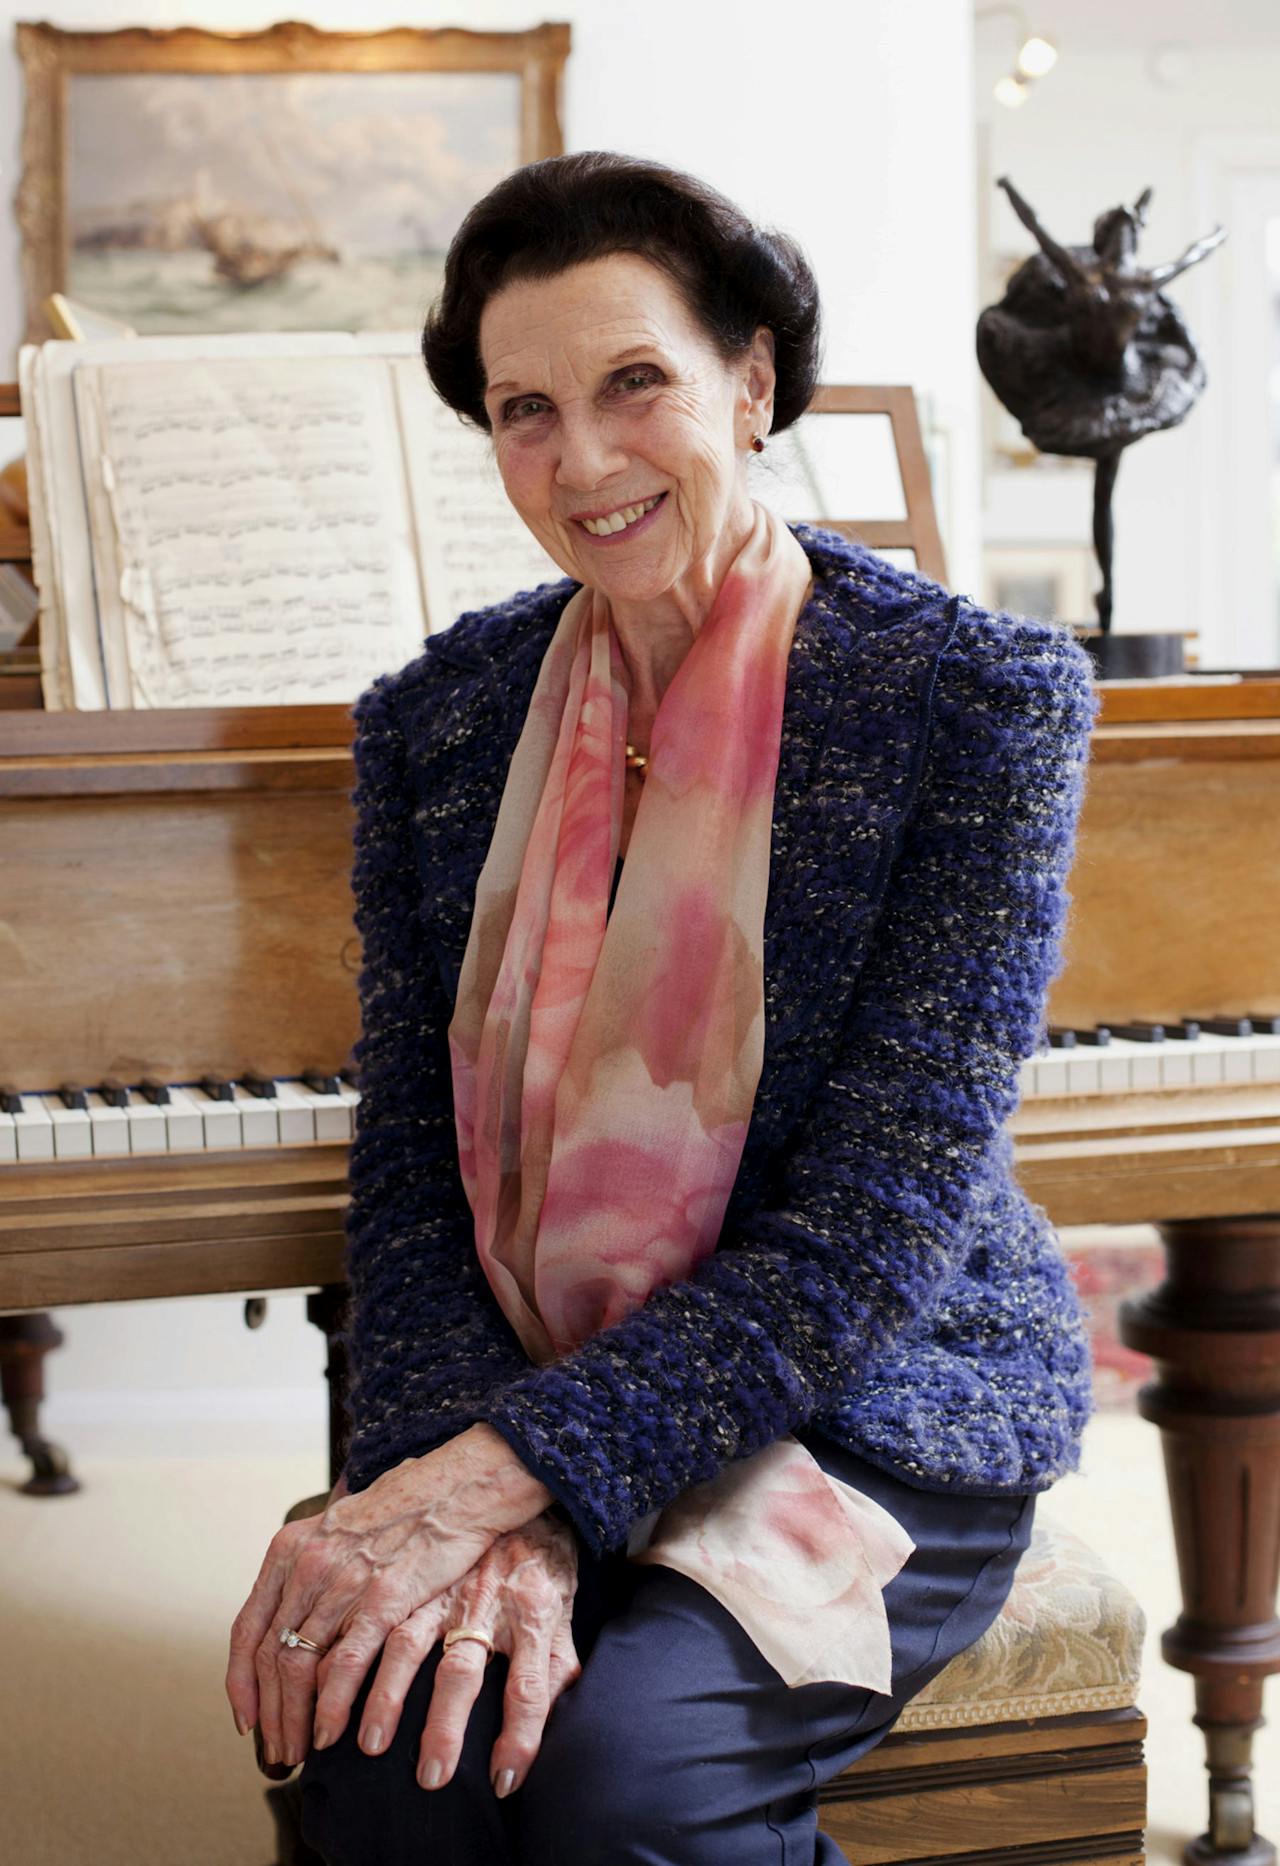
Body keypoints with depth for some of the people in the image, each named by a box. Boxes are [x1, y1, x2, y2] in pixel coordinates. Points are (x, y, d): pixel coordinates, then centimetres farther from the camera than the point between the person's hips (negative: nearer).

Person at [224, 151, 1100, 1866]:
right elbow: (411, 1189, 0)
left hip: (866, 1426, -2)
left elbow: (874, 1236, -16)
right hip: (521, 1416, 3)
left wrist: (492, 1478, -24)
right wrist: (496, 1528, -19)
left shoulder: (978, 695, -10)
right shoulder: (438, 722, 3)